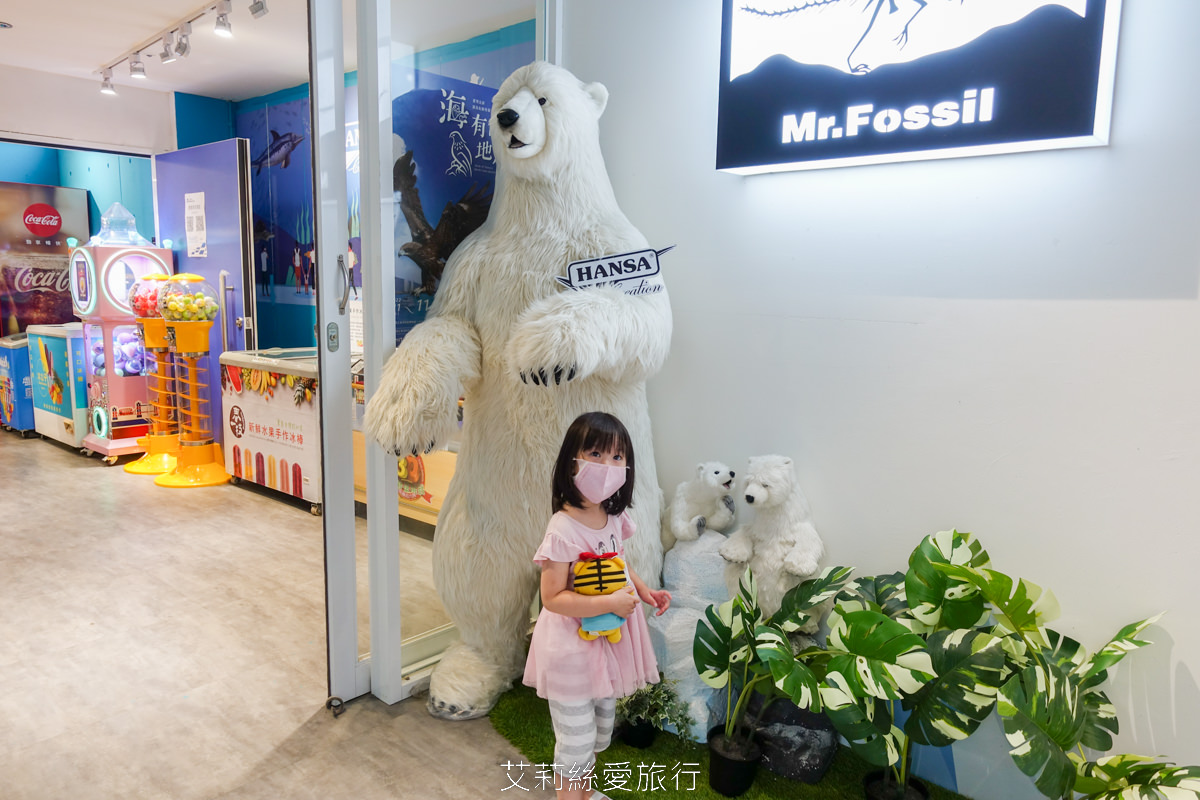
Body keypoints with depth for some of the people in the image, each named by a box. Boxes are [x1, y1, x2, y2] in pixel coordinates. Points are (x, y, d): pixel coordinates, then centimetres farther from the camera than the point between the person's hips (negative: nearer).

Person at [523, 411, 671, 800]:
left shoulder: (615, 518, -3)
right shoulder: (563, 529, -27)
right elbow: (553, 598, -26)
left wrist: (643, 590, 0)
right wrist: (610, 603, -27)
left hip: (609, 640, 8)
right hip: (573, 647, -8)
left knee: (601, 730, 26)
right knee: (576, 741, 7)